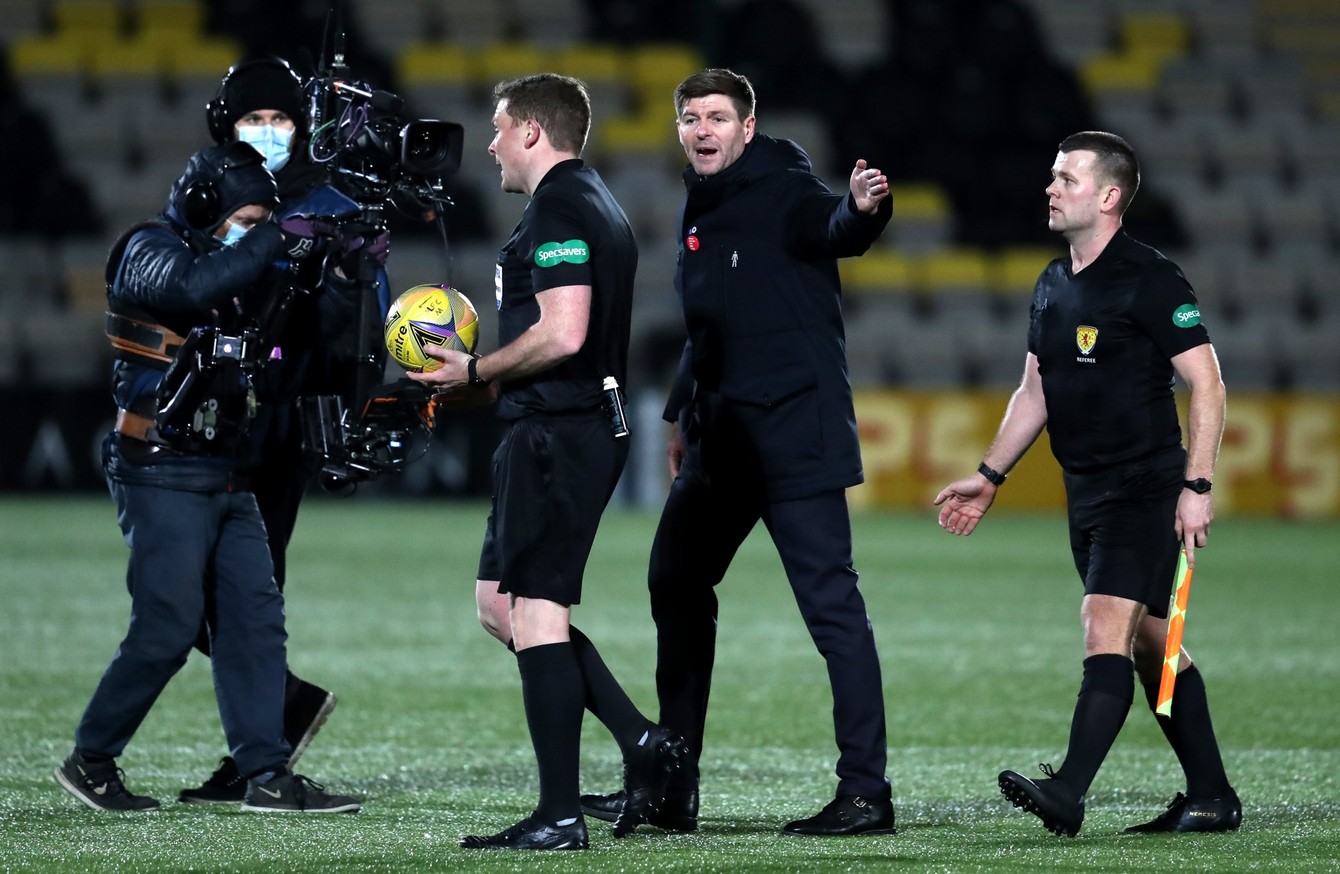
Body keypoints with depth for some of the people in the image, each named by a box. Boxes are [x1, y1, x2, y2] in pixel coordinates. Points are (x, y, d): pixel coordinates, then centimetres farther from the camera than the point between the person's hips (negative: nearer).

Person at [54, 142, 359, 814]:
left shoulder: (224, 261, 15)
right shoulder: (148, 252, -9)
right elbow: (196, 287, -32)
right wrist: (274, 240, -26)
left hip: (225, 477, 8)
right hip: (164, 475, -8)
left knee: (254, 620, 2)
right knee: (166, 630, -8)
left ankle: (267, 776, 3)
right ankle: (90, 761, 6)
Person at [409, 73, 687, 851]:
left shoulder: (558, 212, -14)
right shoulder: (597, 206, 19)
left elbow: (561, 334, -24)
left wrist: (475, 371, -11)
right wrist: (486, 376, 19)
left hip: (558, 434, -11)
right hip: (592, 424, 11)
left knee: (534, 613, -7)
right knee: (502, 602, 16)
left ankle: (560, 817, -6)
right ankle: (641, 742, 11)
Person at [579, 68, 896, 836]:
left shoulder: (785, 193, -10)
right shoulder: (700, 209, 15)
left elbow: (834, 228, -32)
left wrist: (863, 210, -54)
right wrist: (683, 412, 27)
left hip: (795, 435, -9)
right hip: (723, 440, 10)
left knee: (830, 600, -9)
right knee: (675, 585, 14)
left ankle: (867, 794, -8)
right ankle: (671, 791, 23)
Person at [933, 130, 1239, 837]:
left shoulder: (1150, 281, -12)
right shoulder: (1052, 287, 12)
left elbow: (1207, 386, -14)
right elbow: (1034, 393, 22)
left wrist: (1196, 486, -20)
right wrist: (989, 476, 18)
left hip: (1147, 488, -9)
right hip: (1087, 493, 9)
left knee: (1106, 627, -18)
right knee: (1150, 643, 11)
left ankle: (1067, 793, -27)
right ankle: (1211, 797, 18)